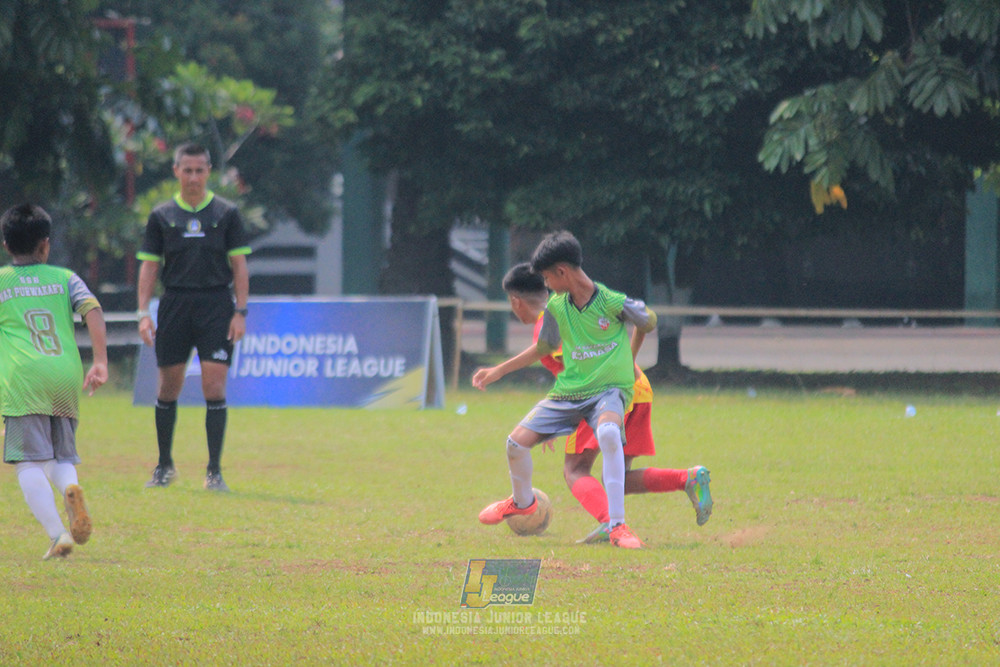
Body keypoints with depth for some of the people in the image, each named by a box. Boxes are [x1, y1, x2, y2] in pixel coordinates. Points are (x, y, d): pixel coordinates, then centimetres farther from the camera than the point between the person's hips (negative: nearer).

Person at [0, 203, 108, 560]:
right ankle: (71, 489, -21)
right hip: (66, 375, 3)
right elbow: (93, 310, 1)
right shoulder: (65, 278, 16)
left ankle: (57, 534, -20)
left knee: (29, 463, -4)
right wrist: (101, 362, -4)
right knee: (61, 457, 14)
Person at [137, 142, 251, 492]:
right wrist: (144, 313, -1)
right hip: (175, 304, 2)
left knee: (214, 387, -9)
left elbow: (239, 265, 5)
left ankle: (214, 471, -3)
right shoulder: (162, 216, 8)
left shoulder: (226, 213, 5)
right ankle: (165, 466, 20)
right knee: (168, 388, 5)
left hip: (216, 305, -2)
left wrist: (240, 312, -4)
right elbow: (149, 265, 8)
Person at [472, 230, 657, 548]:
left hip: (609, 389, -5)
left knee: (608, 432, -39)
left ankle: (617, 526, -33)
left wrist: (630, 359, 18)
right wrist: (499, 370, 21)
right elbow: (545, 348, 20)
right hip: (568, 391, 5)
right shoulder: (556, 307, 1)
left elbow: (649, 322, 6)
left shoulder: (613, 302, -14)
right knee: (517, 441, -7)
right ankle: (522, 501, 29)